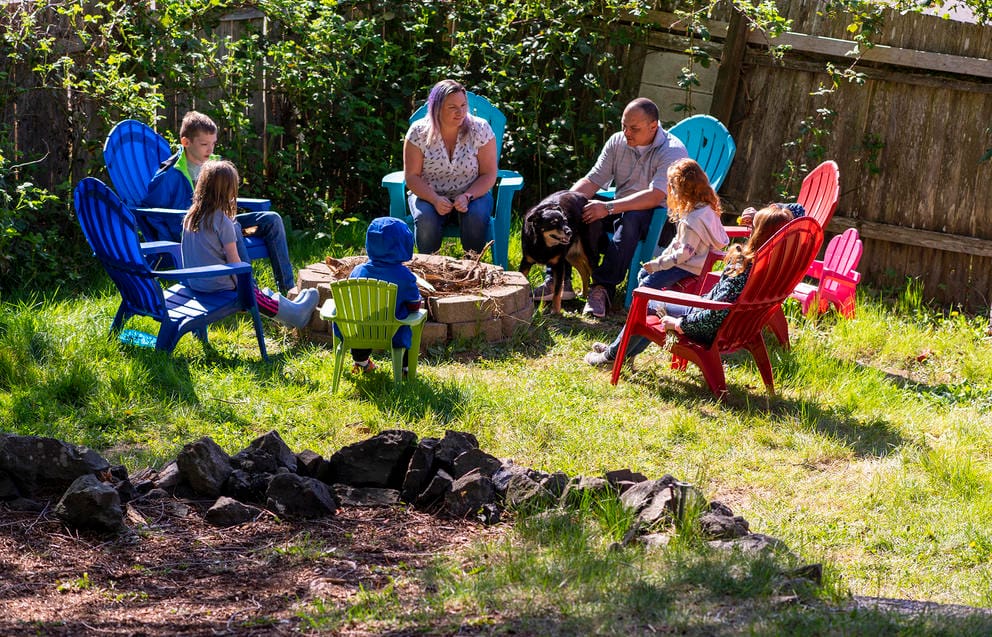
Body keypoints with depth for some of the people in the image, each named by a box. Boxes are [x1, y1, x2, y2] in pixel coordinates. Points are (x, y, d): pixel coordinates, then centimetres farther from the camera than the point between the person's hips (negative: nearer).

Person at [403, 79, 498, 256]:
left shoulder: (480, 129, -8)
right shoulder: (418, 132, -8)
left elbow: (489, 175, -5)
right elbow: (412, 176, -6)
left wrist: (467, 197, -23)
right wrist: (435, 199, -24)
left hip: (472, 194, 0)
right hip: (429, 195, 0)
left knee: (476, 217, -33)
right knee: (426, 220, -33)